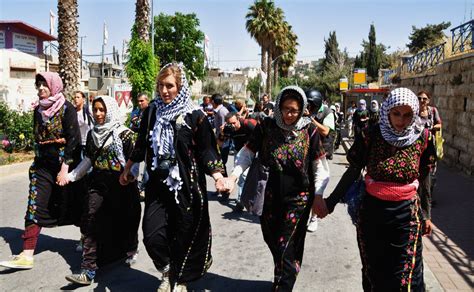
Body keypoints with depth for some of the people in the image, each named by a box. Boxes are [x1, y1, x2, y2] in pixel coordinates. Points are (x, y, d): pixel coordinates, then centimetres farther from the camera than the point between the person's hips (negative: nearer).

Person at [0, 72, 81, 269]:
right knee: (34, 208, -2)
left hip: (64, 164, -5)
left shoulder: (66, 108, -9)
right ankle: (27, 255, 0)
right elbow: (37, 137, 19)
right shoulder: (38, 110, 10)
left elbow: (73, 139, -16)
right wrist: (37, 162, 16)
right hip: (42, 166, 6)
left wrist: (65, 167, -21)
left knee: (71, 205, 6)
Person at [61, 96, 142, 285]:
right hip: (98, 184, 4)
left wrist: (129, 180, -18)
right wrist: (70, 176, 15)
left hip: (120, 186, -4)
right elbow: (88, 160, 18)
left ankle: (130, 250, 39)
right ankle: (88, 271, -6)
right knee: (90, 223, -7)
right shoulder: (92, 134, 9)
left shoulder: (124, 134, -8)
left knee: (123, 222, 9)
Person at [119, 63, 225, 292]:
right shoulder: (152, 111, 3)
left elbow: (206, 151, -6)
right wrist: (127, 170, 22)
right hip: (158, 186, 3)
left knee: (183, 237, 7)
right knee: (152, 236, -4)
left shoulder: (195, 116, -9)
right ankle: (167, 271, 28)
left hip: (187, 187, -3)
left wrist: (218, 175, -22)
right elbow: (141, 144, 15)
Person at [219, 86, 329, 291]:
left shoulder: (309, 130, -6)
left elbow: (319, 165, 0)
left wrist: (318, 195, -6)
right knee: (272, 239, 16)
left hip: (298, 197, -2)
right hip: (271, 196, 3)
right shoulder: (266, 126, -4)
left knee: (286, 247, -1)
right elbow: (247, 153, -1)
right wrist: (233, 176, -16)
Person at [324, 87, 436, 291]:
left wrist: (426, 215, 10)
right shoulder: (370, 136, -10)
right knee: (374, 273, 15)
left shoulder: (421, 138, -5)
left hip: (406, 215, 0)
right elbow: (353, 172, -2)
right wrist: (331, 202, -1)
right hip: (372, 213, 0)